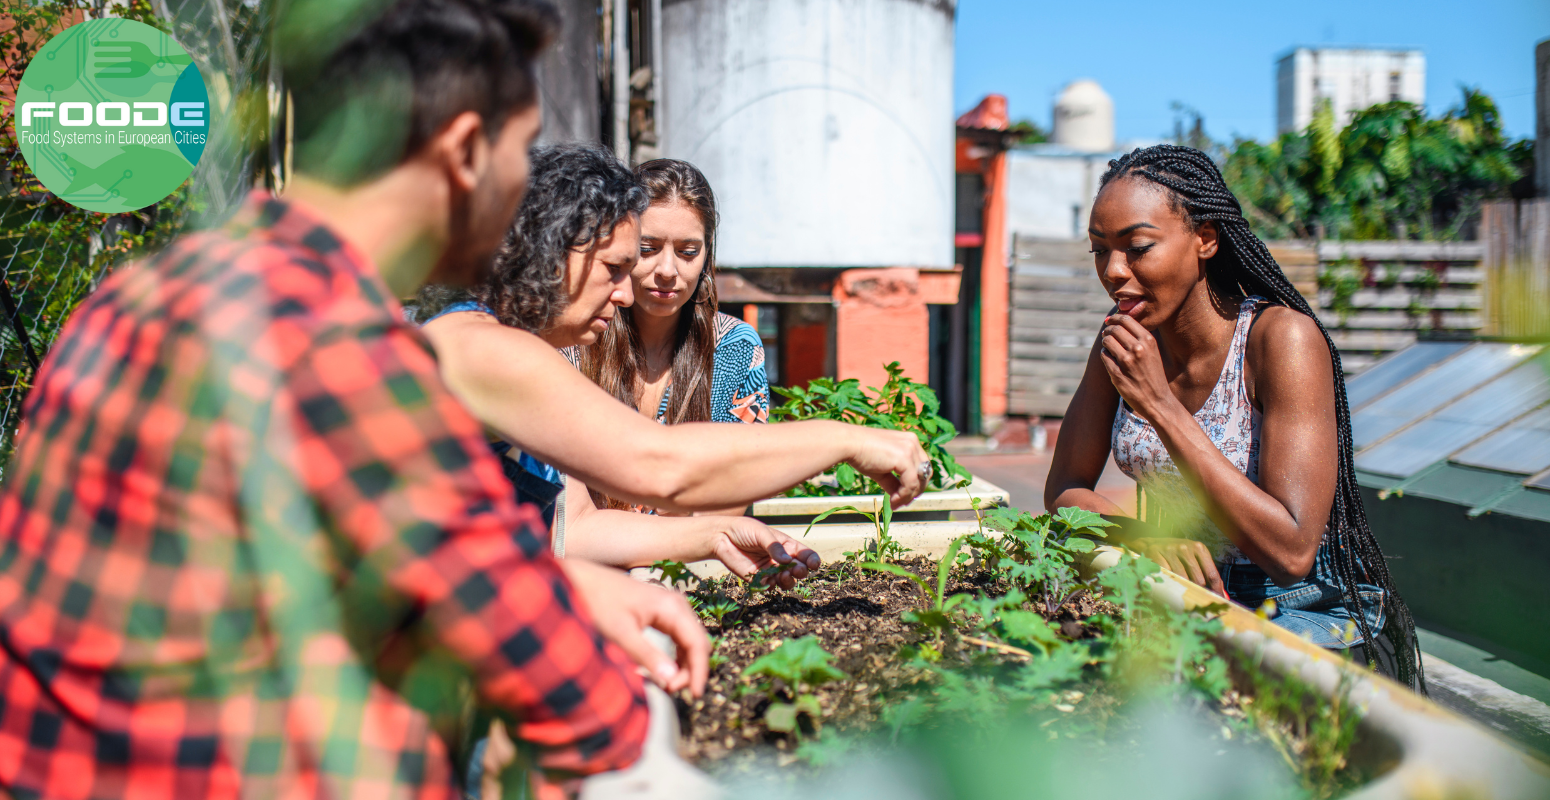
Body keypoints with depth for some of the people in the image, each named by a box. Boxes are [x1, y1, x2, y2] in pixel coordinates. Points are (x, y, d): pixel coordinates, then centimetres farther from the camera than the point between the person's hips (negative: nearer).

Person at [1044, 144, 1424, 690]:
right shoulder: (1127, 338, -1)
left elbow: (1292, 552, -26)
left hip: (1309, 616, -5)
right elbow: (1064, 488, 3)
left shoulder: (1282, 337, -19)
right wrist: (1146, 537, -19)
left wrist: (1160, 406, -29)